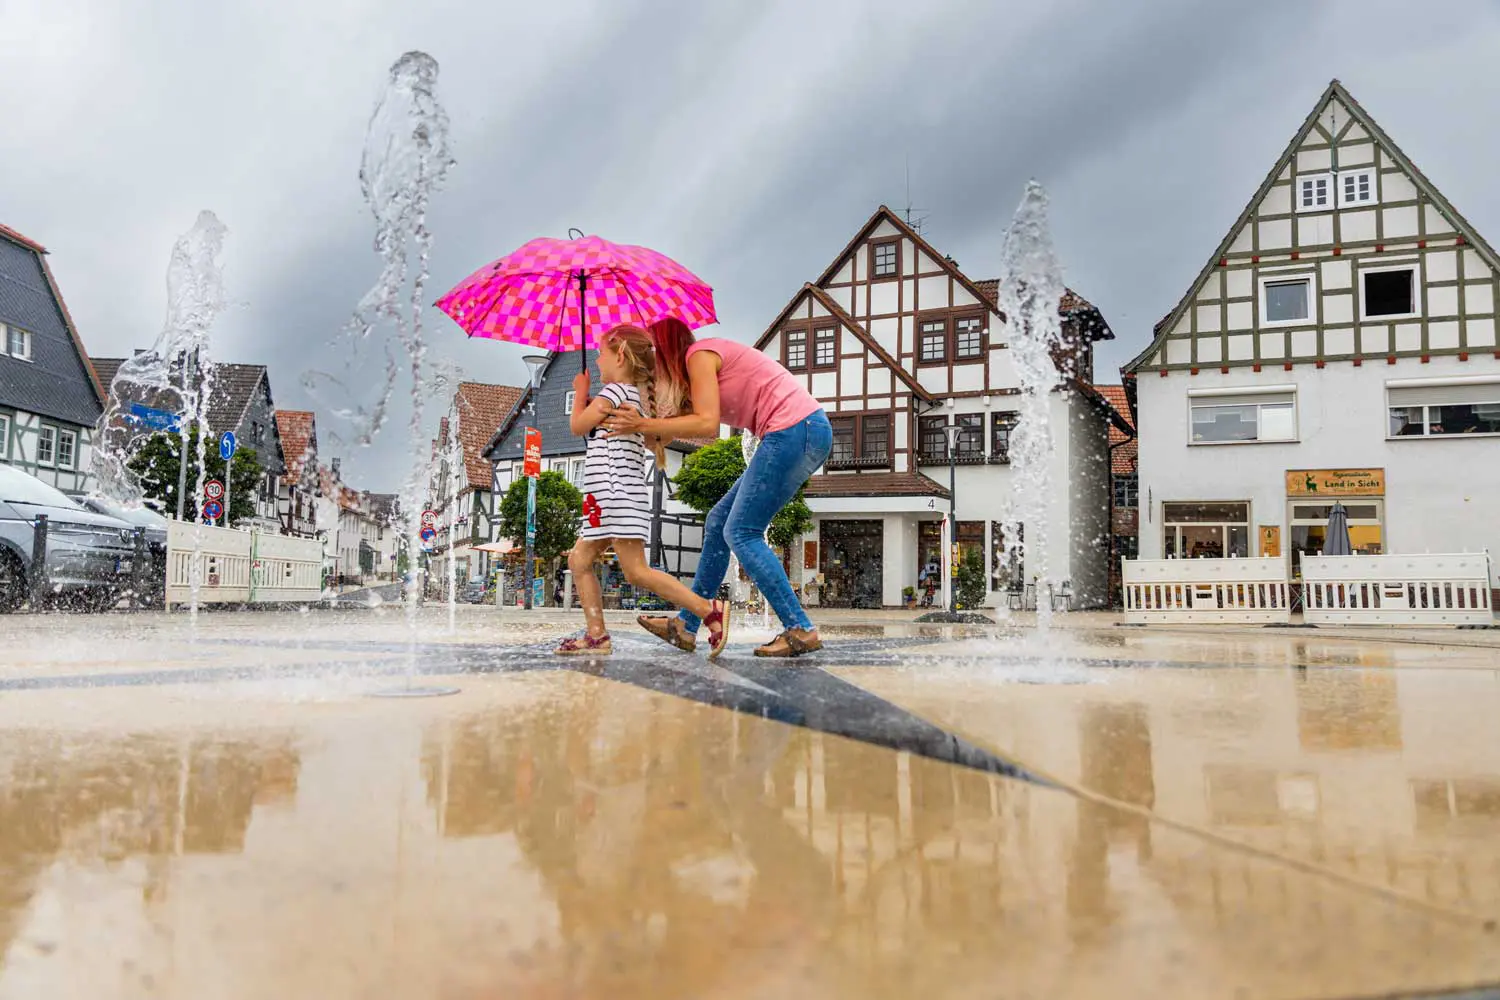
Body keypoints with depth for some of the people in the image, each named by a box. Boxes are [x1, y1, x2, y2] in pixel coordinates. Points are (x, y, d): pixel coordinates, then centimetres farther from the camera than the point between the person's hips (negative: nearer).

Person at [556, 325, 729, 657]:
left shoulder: (615, 391, -8)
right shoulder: (635, 397, 20)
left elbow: (577, 425, -2)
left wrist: (580, 391, 15)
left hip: (617, 493, -10)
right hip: (611, 499, 10)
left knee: (637, 571, -14)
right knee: (579, 560, 10)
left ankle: (710, 610, -15)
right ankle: (596, 636, 6)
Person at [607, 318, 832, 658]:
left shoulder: (699, 354, -4)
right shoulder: (710, 358, 24)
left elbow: (707, 424, -16)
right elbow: (708, 428, 14)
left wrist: (644, 425, -12)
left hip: (795, 429, -10)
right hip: (803, 433, 10)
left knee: (741, 532, -7)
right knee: (718, 523, 11)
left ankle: (800, 630, -9)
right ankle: (686, 626, 15)